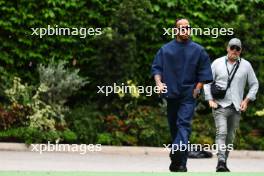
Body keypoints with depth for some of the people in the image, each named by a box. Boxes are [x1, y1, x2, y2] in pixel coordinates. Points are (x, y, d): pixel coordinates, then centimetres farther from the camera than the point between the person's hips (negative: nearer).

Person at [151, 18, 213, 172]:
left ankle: (177, 152, -34)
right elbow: (156, 67, 6)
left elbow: (203, 73, 5)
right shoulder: (166, 49, 6)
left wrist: (197, 89, -5)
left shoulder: (198, 50, 4)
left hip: (189, 95, -3)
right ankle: (180, 162, 19)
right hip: (171, 94, 3)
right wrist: (159, 82, -11)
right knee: (174, 125, 8)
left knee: (184, 123, -18)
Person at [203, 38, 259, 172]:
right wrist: (210, 100, -3)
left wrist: (246, 100, 3)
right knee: (221, 133, -19)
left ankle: (223, 164, 17)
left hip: (236, 107, 3)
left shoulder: (246, 65, 7)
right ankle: (221, 162, -29)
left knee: (230, 136, 7)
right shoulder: (217, 63, 4)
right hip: (220, 105, -2)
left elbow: (254, 84, 15)